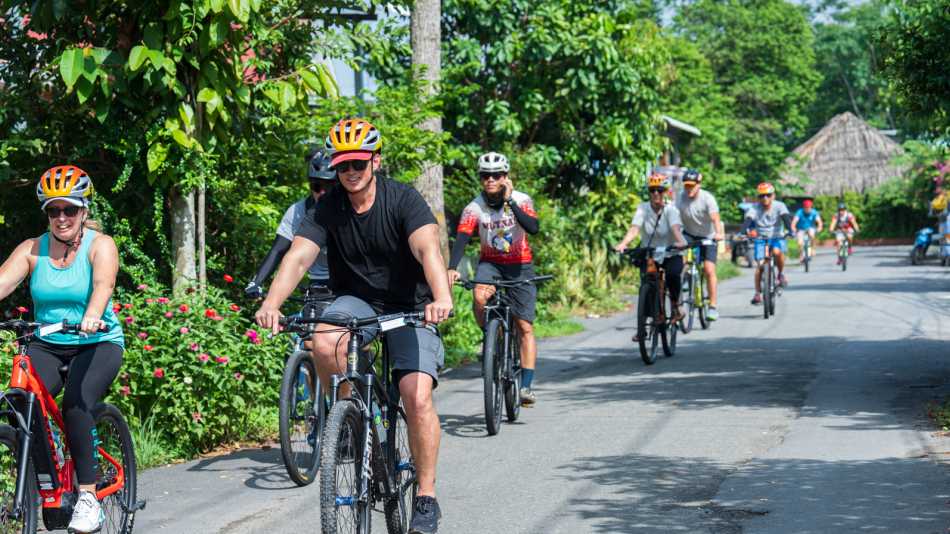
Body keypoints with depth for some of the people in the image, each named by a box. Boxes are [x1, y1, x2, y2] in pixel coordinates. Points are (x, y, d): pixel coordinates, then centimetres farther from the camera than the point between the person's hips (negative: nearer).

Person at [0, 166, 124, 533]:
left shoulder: (100, 245, -7)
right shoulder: (32, 249, 1)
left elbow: (103, 284, -26)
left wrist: (93, 315, -48)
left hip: (98, 342, -3)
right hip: (48, 345, 3)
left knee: (76, 403, -27)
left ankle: (88, 498, -19)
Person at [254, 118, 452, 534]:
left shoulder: (403, 200, -16)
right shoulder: (328, 208, -8)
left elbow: (428, 249, -33)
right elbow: (298, 257, -21)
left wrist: (441, 298, -53)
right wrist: (271, 303, -41)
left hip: (408, 308, -2)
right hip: (356, 301, 2)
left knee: (417, 397, -20)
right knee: (324, 343, -32)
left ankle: (426, 497, -5)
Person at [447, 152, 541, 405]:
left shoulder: (521, 201, -14)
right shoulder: (474, 208, -13)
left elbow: (533, 228, -30)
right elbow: (461, 239, -26)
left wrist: (510, 202, -35)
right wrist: (452, 268, -43)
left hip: (519, 265, 0)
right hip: (490, 263, 0)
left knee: (525, 327, -5)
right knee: (480, 295, -33)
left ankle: (526, 386, -3)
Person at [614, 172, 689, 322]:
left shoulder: (671, 210, -11)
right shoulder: (643, 208, -7)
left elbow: (676, 228, -29)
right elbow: (634, 228, -21)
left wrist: (680, 241, -51)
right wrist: (623, 243, -40)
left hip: (671, 255, -2)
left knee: (673, 274, -31)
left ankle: (676, 305, -7)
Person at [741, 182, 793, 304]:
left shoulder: (779, 206, -8)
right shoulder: (754, 208, -9)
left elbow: (786, 218, -22)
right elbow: (748, 220, -23)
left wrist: (790, 229, -42)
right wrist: (745, 231, -44)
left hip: (777, 238, -1)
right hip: (761, 239, 1)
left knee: (777, 251, -34)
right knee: (760, 265, -15)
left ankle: (781, 274, -8)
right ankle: (757, 293, -5)